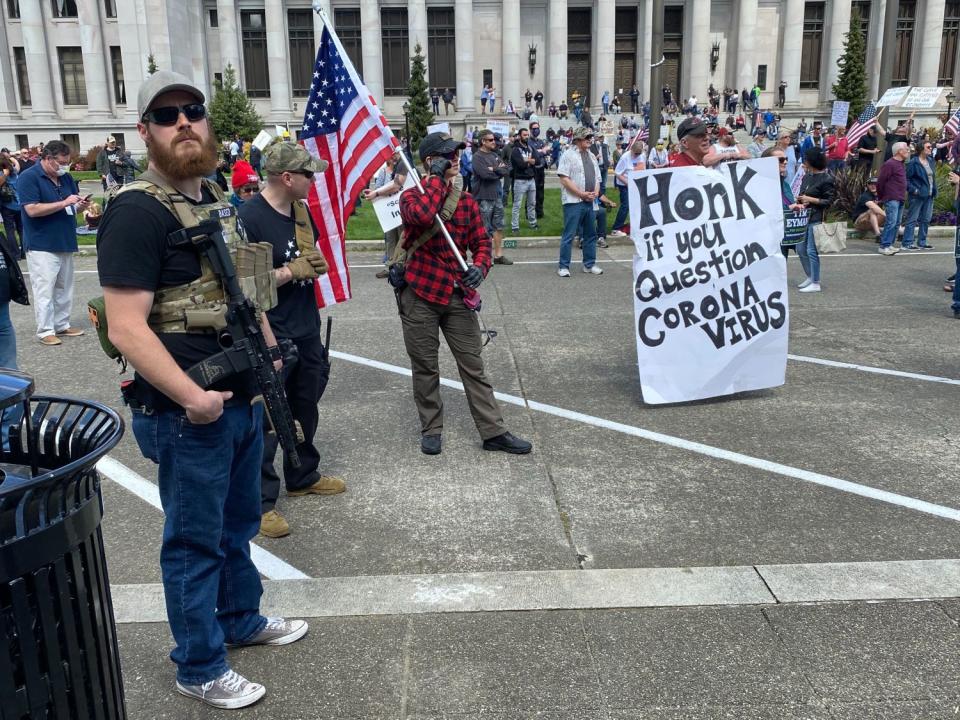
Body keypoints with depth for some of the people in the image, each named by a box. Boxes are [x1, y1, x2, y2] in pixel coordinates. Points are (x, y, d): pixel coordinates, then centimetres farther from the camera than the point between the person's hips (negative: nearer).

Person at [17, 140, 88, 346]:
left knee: (65, 289, 12)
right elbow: (32, 209, -19)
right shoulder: (29, 177, -9)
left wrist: (81, 206, -5)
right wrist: (64, 203, -21)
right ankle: (45, 331, 1)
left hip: (66, 244, 7)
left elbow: (73, 208, 20)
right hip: (42, 246, -7)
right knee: (45, 290, -5)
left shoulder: (66, 177, 11)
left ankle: (62, 325, 22)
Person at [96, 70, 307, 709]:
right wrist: (191, 396, -25)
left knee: (238, 525, 24)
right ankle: (199, 670, 26)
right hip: (189, 415, -8)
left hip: (245, 399, 8)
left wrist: (270, 353, 15)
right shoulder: (137, 212, -17)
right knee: (194, 541, 8)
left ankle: (243, 619, 45)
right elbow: (126, 327, -23)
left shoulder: (218, 199, 10)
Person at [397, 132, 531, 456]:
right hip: (419, 295, -3)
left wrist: (479, 266, -14)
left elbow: (481, 242, 8)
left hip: (457, 296, 3)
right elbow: (422, 215, -29)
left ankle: (493, 432, 12)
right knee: (425, 368, 8)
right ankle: (431, 429, 24)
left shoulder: (466, 201, 8)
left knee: (473, 365, 6)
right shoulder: (411, 196, -4)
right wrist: (437, 179, -16)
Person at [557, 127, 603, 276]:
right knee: (569, 235, -4)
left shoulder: (591, 156, 17)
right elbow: (564, 179, -14)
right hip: (573, 201, -7)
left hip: (590, 202, 7)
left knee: (590, 234, 12)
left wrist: (596, 192, 0)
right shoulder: (568, 155, -6)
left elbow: (597, 177, 21)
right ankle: (563, 267, 3)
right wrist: (582, 194, -15)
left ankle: (590, 264, 22)